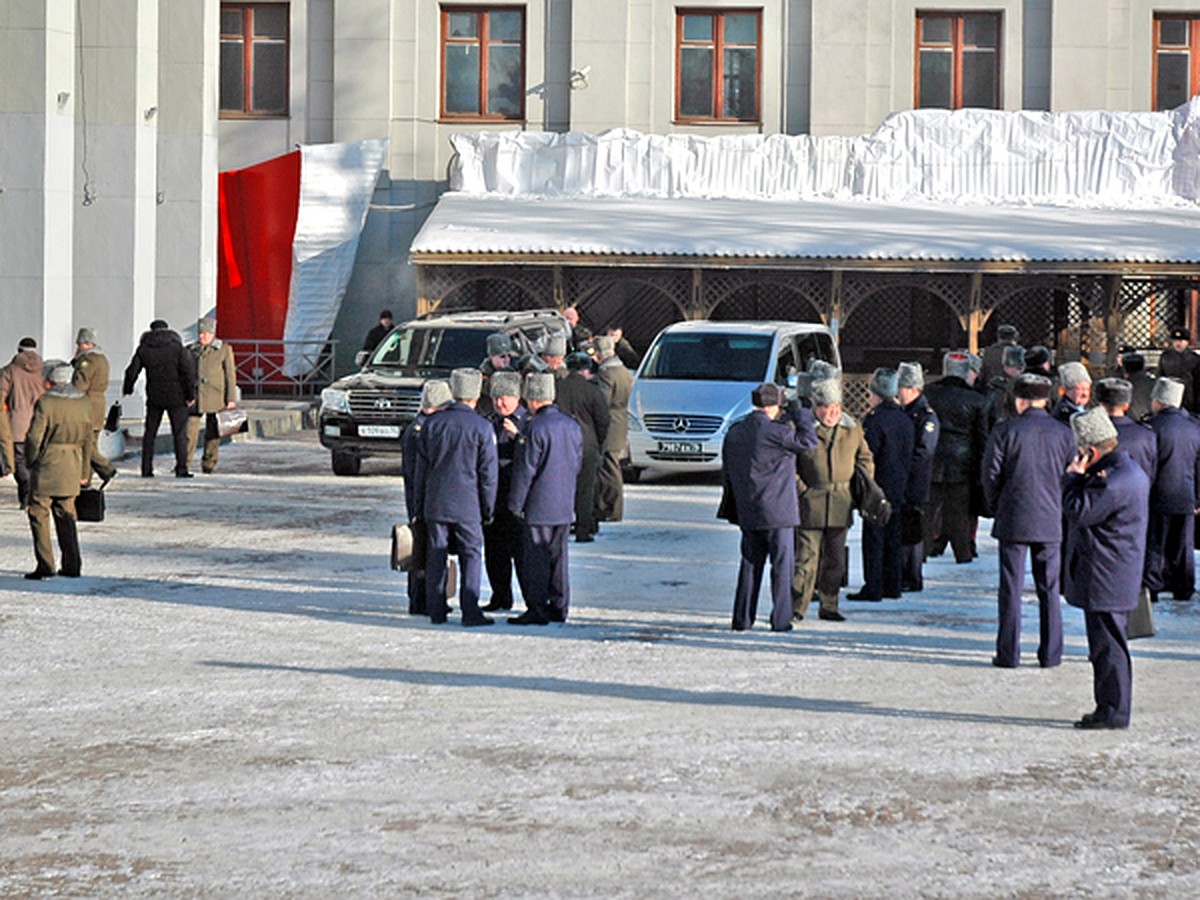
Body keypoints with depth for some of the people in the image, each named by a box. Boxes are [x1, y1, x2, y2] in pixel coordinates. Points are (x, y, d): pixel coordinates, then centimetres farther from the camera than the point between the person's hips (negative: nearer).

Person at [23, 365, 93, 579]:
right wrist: (82, 470, 19)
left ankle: (45, 565, -2)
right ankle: (72, 565, 12)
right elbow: (86, 439, 11)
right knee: (66, 515, 14)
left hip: (47, 465, -5)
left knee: (39, 514, 3)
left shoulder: (45, 403, -13)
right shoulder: (83, 403, 4)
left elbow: (34, 436, -13)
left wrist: (30, 462, 2)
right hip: (72, 465, 5)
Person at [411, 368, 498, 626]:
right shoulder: (482, 427, -7)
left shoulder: (432, 423, 3)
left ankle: (436, 611, 11)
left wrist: (418, 506, 15)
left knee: (436, 557, 8)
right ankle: (470, 612, -1)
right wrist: (488, 508, 5)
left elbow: (420, 468, 8)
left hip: (435, 504, 3)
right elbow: (488, 473, -4)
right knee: (471, 557, 3)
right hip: (467, 505, -3)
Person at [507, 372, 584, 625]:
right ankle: (559, 607, 17)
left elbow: (525, 469, -16)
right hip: (565, 505, 7)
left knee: (536, 558, -2)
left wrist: (515, 503, -10)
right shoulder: (572, 425, 6)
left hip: (538, 506, -7)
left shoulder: (535, 428, -17)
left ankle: (537, 609, 0)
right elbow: (577, 462, 14)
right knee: (558, 556, 13)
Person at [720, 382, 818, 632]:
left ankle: (742, 618, 12)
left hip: (747, 511, 6)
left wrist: (735, 505, 21)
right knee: (782, 565, 1)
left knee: (750, 564, 13)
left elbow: (727, 473, 13)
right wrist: (798, 412, 1)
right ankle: (781, 620, 1)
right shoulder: (775, 431, -16)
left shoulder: (734, 432, 7)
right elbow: (809, 441, -9)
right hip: (776, 510, -6)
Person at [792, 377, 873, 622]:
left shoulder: (852, 430, 9)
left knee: (836, 559, 10)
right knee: (806, 557, -6)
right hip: (810, 503, -4)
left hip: (841, 505, 4)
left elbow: (865, 460, 19)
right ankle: (797, 608, 0)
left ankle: (829, 606, 20)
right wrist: (803, 491, -8)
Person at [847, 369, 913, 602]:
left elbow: (867, 457, -16)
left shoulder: (874, 419, -16)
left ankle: (873, 588, -4)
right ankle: (892, 586, 17)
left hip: (878, 486, -8)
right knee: (893, 538, 13)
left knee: (873, 538, -4)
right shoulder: (904, 419, 9)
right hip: (898, 487, 8)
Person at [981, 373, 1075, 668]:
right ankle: (1050, 654, 11)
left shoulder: (1005, 431, -7)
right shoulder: (1063, 433, 1)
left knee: (1011, 588, 2)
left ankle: (1008, 653, 3)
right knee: (1049, 589, 9)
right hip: (1051, 522, 2)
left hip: (1013, 521, -2)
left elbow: (991, 475, -4)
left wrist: (997, 509, 10)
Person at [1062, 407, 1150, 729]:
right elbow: (1090, 505, 16)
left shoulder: (1116, 482, -22)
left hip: (1105, 579, -11)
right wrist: (1083, 478, 0)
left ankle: (1113, 711, -1)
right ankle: (1111, 708, 22)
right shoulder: (1129, 471, 12)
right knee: (1108, 643, 16)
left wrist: (1074, 476, -8)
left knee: (1108, 644, -5)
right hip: (1118, 577, 11)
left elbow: (1078, 512, -20)